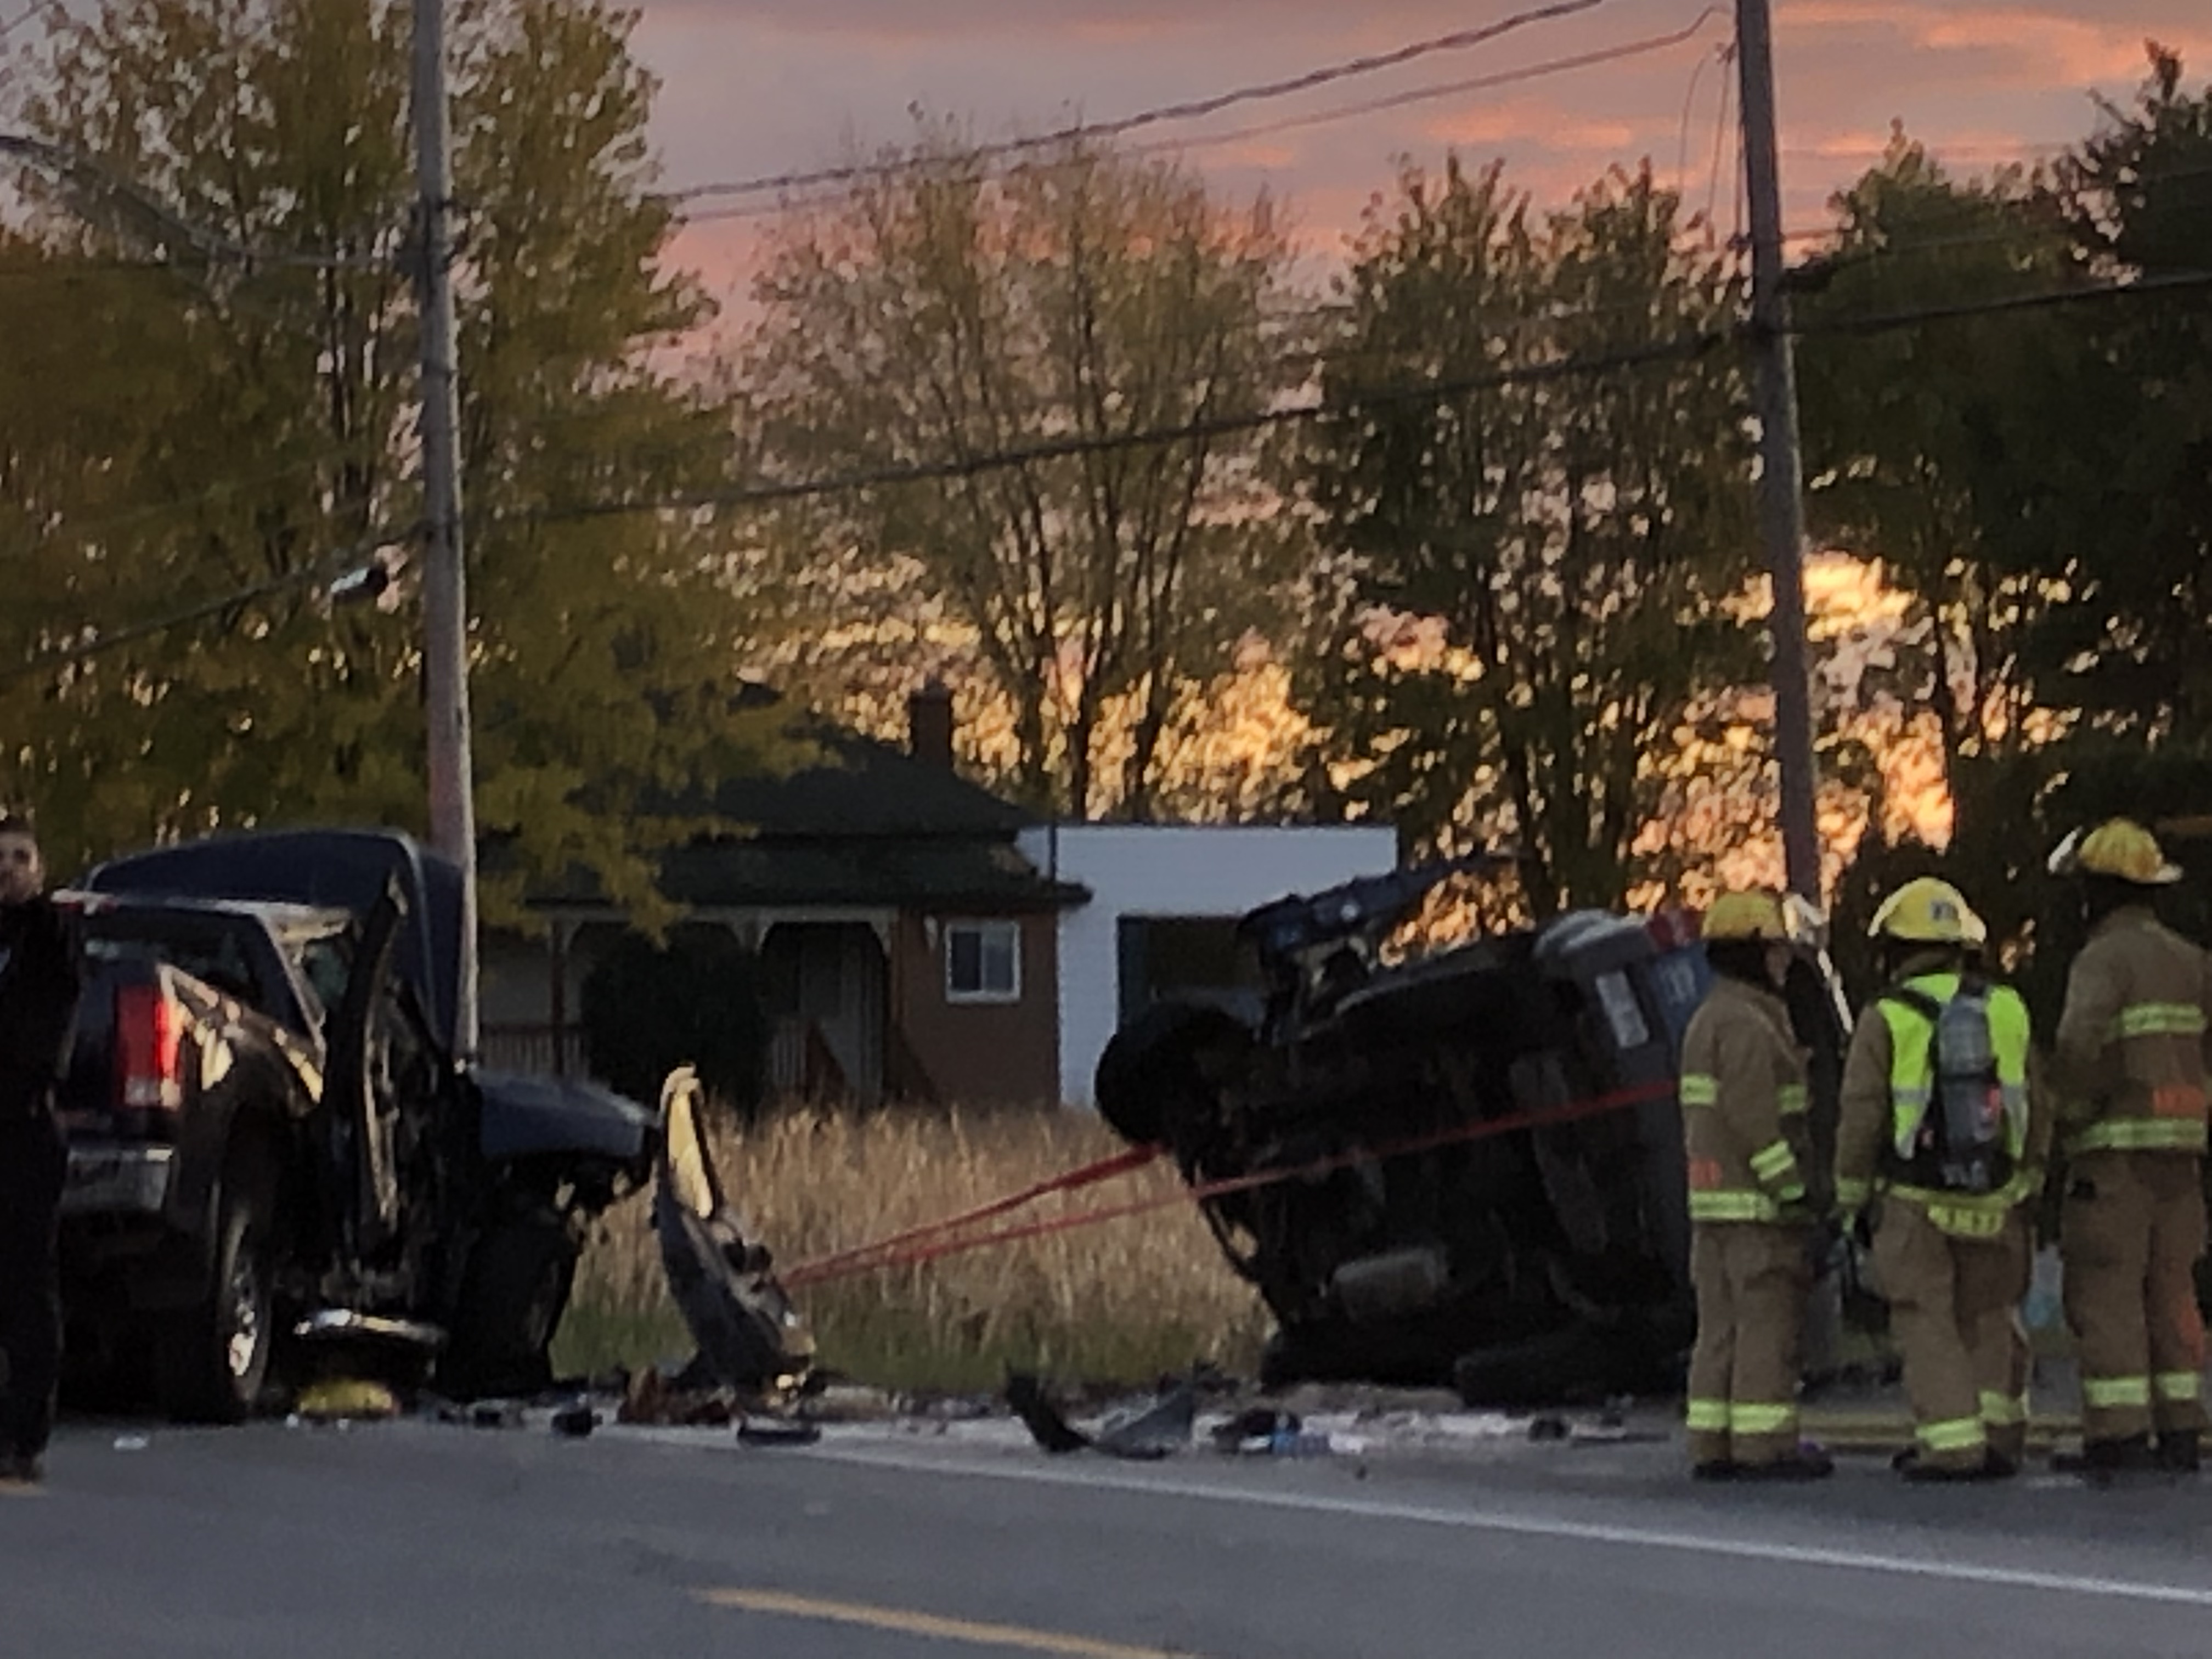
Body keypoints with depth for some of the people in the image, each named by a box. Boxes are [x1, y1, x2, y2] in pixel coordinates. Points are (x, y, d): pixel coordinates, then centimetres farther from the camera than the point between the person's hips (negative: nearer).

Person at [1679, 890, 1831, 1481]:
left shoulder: (1707, 1021, 19)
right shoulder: (1747, 1024, -14)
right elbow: (1755, 1119, -21)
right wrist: (1794, 1191, -18)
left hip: (1712, 1200, 10)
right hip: (1755, 1203, -10)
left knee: (1722, 1326, 9)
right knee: (1769, 1322, -8)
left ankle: (1713, 1447, 8)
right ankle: (1764, 1447, -9)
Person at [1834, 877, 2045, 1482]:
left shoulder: (1886, 1021, -6)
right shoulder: (2006, 1012, 5)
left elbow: (1861, 1118, -6)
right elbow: (2038, 1110, 8)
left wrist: (1850, 1196, 5)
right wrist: (2031, 1184, 18)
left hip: (1915, 1204, -3)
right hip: (1995, 1200, 3)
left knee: (1929, 1324, 1)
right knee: (1989, 1318, 16)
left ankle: (1952, 1442, -7)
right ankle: (2001, 1434, 12)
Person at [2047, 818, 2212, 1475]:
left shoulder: (2105, 959, -8)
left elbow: (2078, 1041, -24)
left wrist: (2072, 1108, -9)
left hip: (2116, 1149, -7)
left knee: (2105, 1292, -5)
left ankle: (2116, 1434, -8)